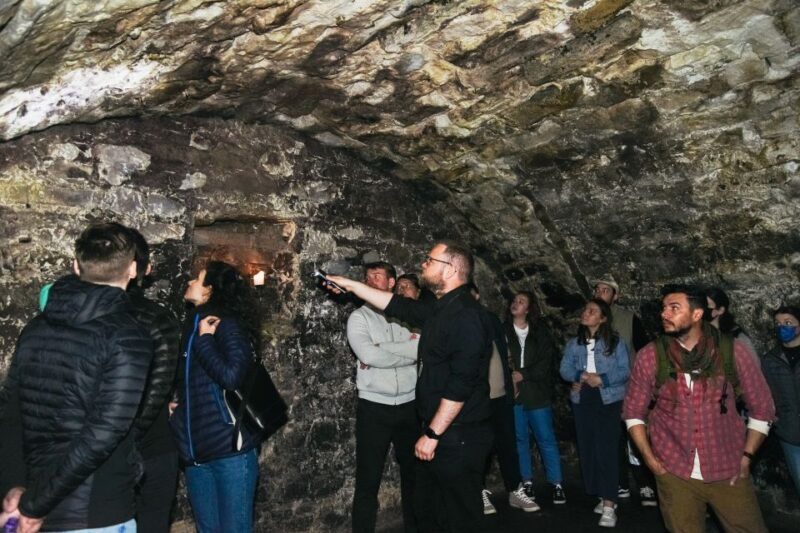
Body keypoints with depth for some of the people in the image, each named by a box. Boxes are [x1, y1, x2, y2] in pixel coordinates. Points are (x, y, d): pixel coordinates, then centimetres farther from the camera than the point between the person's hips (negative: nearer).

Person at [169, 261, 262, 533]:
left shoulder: (228, 325, -10)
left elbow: (232, 376, -25)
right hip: (196, 451, 7)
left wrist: (205, 338, -14)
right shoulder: (193, 326, 11)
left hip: (230, 448, -7)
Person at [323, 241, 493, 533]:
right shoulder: (439, 309, 9)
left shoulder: (466, 315, -20)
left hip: (459, 437, -9)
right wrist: (351, 285, 20)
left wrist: (432, 434, -20)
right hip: (437, 432, 9)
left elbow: (461, 383, -24)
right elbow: (398, 305, 20)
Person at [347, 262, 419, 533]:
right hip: (374, 407, -3)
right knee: (368, 478, 4)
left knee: (413, 473, 17)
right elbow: (369, 355, -18)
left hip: (409, 405, 3)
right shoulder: (359, 317, -2)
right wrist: (406, 351, -9)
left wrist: (382, 350, -16)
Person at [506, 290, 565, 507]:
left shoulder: (541, 332, 5)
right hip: (512, 393, 1)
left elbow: (547, 361, -3)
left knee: (546, 439, 2)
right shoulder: (503, 331, 3)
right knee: (519, 439, 8)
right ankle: (527, 481, 20)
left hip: (537, 393, 0)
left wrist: (523, 374, -13)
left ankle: (556, 483, 11)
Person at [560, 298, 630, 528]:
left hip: (608, 400, -4)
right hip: (582, 400, 5)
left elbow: (625, 371, -7)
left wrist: (602, 379, -20)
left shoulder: (615, 342, -3)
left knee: (606, 450, -9)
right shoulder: (573, 343, 8)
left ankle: (609, 505, -6)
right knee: (587, 449, 8)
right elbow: (565, 369, 1)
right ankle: (604, 497, 23)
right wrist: (582, 375, -17)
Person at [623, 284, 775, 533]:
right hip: (674, 473, 0)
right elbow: (634, 412, 3)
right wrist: (650, 458, -4)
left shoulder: (733, 351, -7)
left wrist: (746, 457, 0)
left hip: (728, 471, 0)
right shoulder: (650, 356, -7)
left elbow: (762, 408, 4)